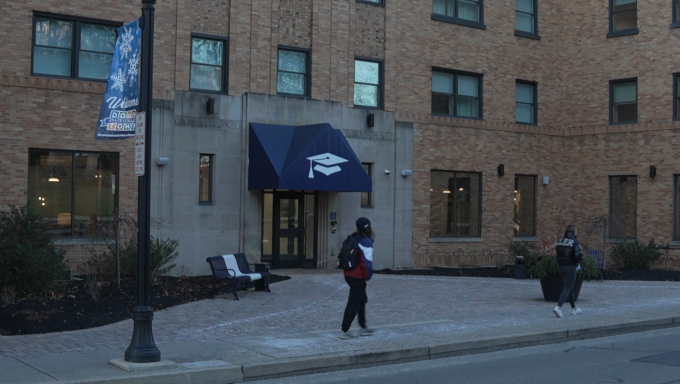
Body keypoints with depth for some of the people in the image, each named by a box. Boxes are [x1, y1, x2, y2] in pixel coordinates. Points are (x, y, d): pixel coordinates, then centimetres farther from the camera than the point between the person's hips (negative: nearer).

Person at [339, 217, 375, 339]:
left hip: (349, 274, 9)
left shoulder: (354, 239, 10)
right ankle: (345, 331, -2)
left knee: (362, 300, 23)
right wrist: (367, 278, -11)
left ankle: (363, 328, 32)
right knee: (353, 303, -3)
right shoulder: (366, 242, -15)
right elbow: (366, 262, -19)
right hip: (358, 277, -9)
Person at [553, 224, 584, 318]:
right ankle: (558, 307, -20)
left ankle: (574, 308, 31)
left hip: (561, 267, 7)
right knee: (567, 289, -5)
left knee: (570, 288, 20)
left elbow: (558, 253, 8)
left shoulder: (560, 241, 7)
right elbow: (578, 255, -23)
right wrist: (578, 260, 0)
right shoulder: (575, 242, -12)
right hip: (571, 268, -7)